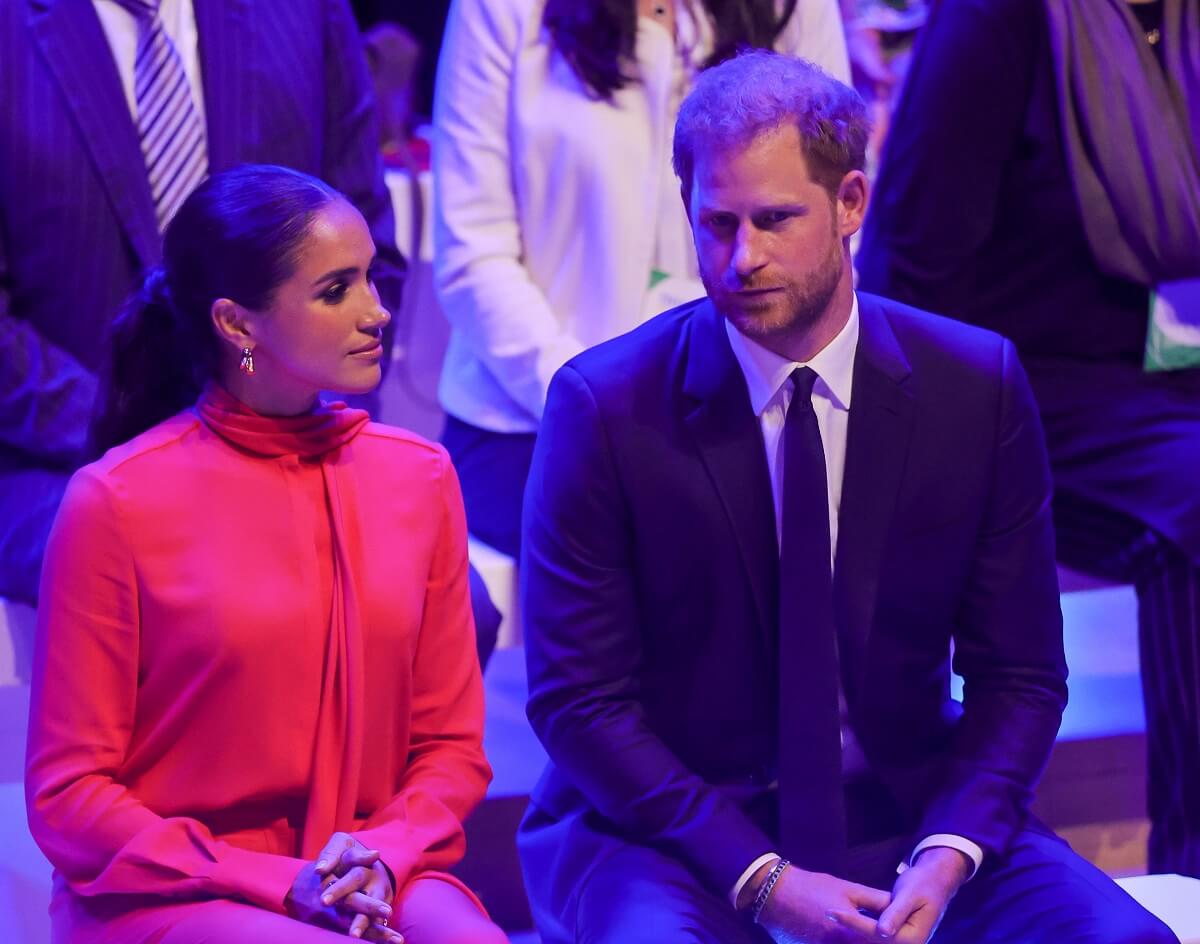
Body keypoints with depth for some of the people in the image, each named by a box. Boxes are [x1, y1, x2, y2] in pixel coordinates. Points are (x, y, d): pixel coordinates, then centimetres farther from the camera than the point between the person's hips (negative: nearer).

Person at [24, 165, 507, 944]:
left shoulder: (419, 477, 5)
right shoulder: (116, 502, -7)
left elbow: (450, 744, 10)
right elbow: (66, 793, -5)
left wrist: (384, 854, -11)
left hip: (375, 881, 4)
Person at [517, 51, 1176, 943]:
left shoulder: (978, 387, -3)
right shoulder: (604, 406, -9)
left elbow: (1019, 677, 2)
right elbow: (578, 700, -9)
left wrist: (948, 855, -15)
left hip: (902, 817, 3)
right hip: (668, 831, -2)